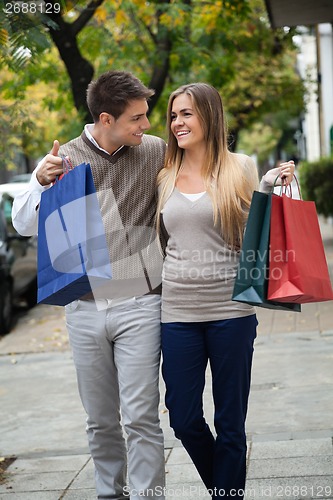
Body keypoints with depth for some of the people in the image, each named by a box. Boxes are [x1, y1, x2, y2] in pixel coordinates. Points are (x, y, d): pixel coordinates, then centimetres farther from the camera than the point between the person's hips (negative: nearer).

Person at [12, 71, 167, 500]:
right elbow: (24, 224, 4)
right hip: (84, 308, 2)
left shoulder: (155, 152, 0)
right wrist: (41, 182, -14)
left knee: (140, 416, -6)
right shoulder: (64, 159, 2)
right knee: (100, 419, 13)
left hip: (139, 305, -2)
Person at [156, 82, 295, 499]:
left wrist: (268, 190, -11)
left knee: (230, 421, 5)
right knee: (184, 419, 6)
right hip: (177, 312, 3)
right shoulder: (163, 177, 9)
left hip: (230, 310, -2)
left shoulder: (240, 168, 2)